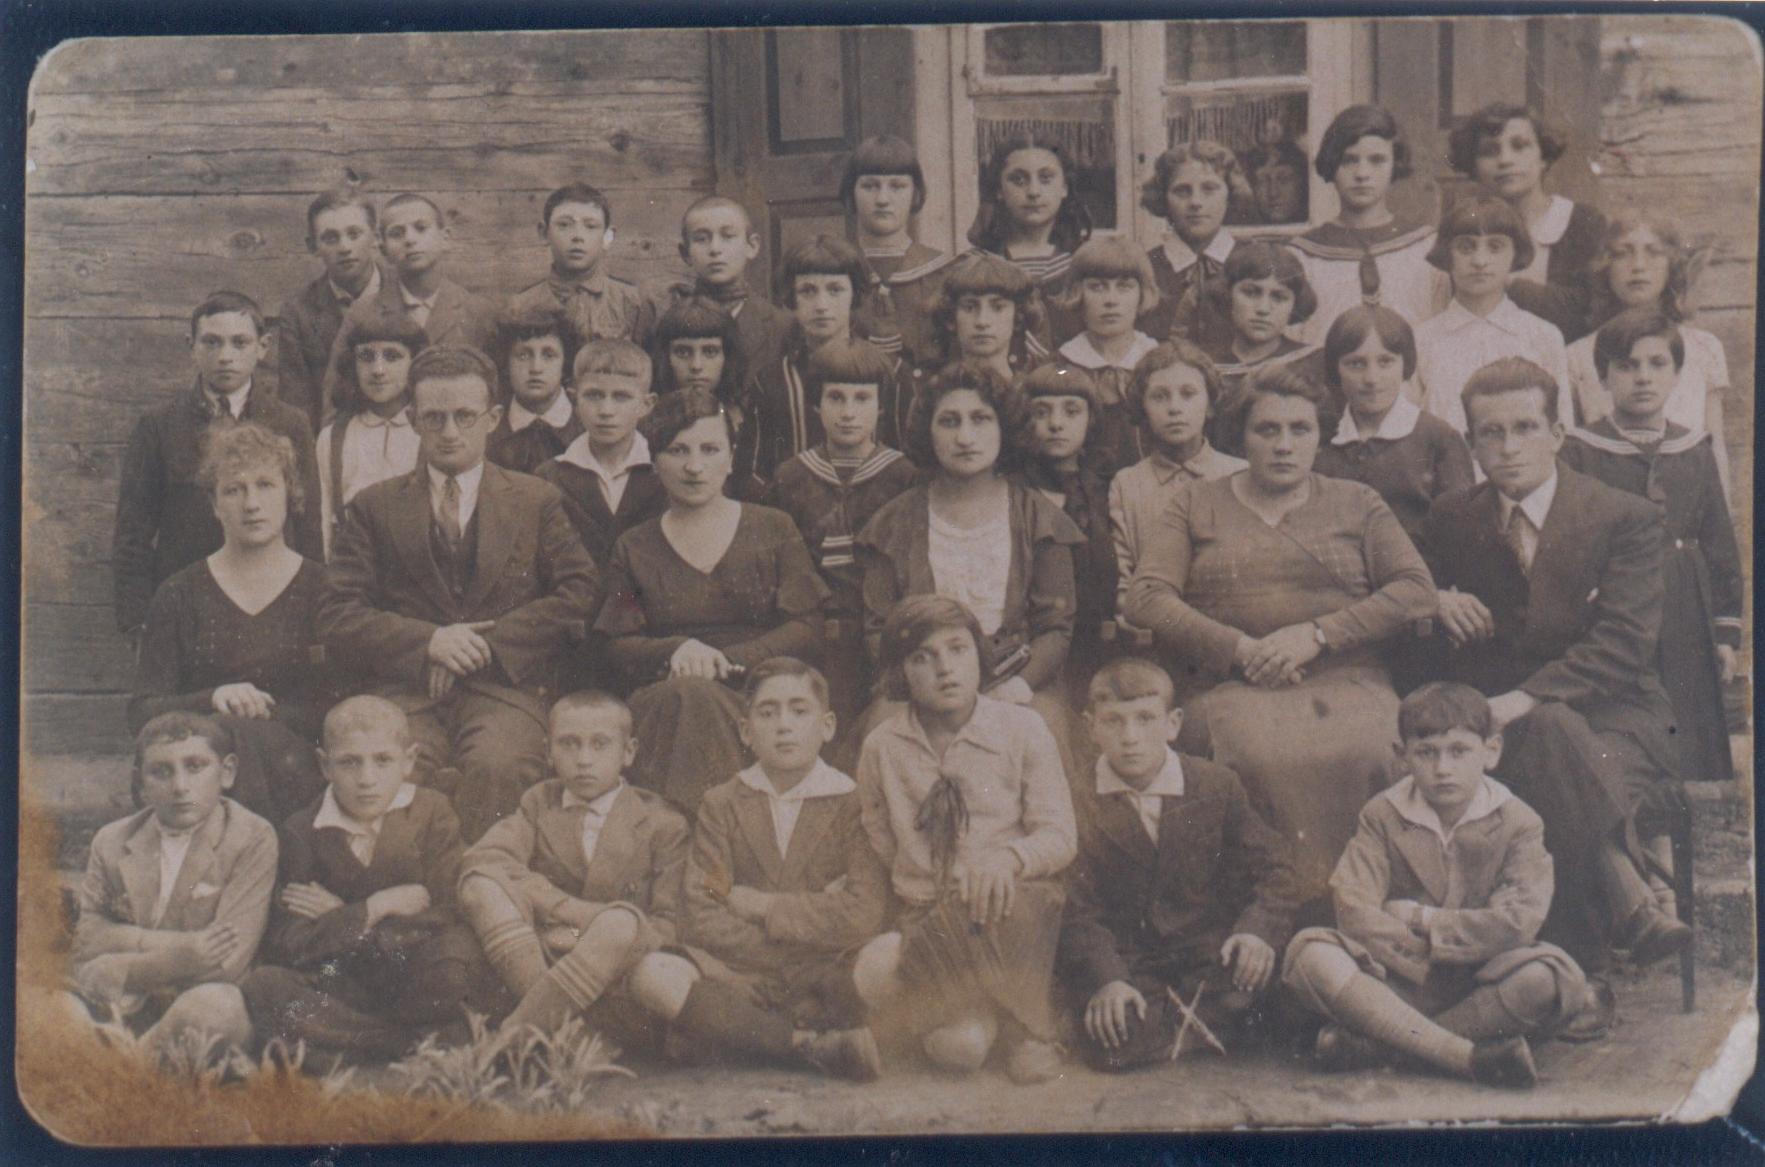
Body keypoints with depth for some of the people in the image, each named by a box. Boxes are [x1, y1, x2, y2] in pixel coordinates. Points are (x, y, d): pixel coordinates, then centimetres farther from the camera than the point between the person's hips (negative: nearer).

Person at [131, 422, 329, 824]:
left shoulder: (322, 589, 11)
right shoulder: (180, 594, 14)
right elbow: (142, 713, 5)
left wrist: (263, 713, -13)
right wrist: (213, 699, -15)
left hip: (293, 764, 0)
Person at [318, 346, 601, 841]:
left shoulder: (537, 500, 17)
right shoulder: (374, 507, 17)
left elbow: (580, 592, 5)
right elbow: (337, 616, 8)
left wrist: (488, 644, -6)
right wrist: (427, 641, -9)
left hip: (505, 689, 0)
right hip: (407, 692, 1)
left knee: (498, 766, -35)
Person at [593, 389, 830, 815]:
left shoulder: (774, 531, 14)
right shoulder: (634, 549, 19)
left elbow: (808, 630, 4)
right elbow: (618, 648, 9)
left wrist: (726, 660, -11)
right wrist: (676, 651, -13)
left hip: (758, 696, -1)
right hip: (662, 701, 1)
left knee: (701, 698, -37)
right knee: (685, 700, -37)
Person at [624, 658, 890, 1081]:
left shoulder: (853, 803, 6)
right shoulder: (721, 804, 11)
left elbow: (864, 917, -9)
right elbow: (703, 921, -2)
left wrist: (757, 905, -5)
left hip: (827, 985, -2)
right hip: (745, 983, 2)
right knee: (652, 973, -27)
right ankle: (815, 1044, -27)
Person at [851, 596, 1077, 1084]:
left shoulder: (1021, 727, 0)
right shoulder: (880, 747, 4)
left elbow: (1060, 836, -2)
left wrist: (1008, 857, -23)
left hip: (1014, 903, -1)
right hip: (926, 912, 1)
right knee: (960, 1047, -30)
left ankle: (1023, 1025, -9)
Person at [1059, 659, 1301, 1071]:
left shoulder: (1217, 785, 2)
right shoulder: (1079, 804, -4)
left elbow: (1274, 871, 1)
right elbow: (1079, 911, -7)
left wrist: (1257, 929, -20)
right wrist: (1106, 979, -24)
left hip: (1207, 949, 2)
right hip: (1124, 960, -2)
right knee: (1113, 1044, -28)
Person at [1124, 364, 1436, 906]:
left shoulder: (1357, 504, 21)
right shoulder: (1195, 505, 19)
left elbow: (1417, 592, 8)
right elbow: (1145, 598, 5)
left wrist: (1318, 633, -6)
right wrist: (1240, 649, -8)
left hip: (1346, 681, 1)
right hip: (1230, 688, 0)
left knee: (1356, 754, -34)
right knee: (1265, 758, -35)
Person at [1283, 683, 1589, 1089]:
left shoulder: (1517, 822, -2)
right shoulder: (1382, 815, -1)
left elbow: (1517, 922, -16)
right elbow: (1355, 914, -13)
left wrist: (1420, 918, -12)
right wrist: (1428, 957, -18)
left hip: (1481, 984, 0)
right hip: (1398, 981, 0)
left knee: (1557, 978, -31)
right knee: (1309, 953, -27)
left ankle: (1376, 1041, -25)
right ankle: (1467, 1056, -32)